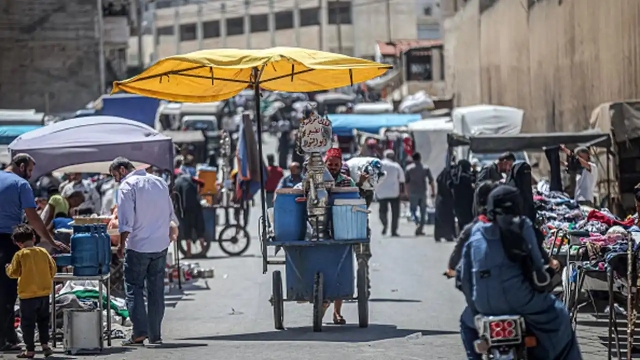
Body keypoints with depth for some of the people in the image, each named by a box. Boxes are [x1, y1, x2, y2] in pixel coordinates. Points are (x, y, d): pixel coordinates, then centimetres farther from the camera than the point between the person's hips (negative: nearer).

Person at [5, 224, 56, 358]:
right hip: (44, 292, 4)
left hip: (27, 294, -4)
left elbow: (13, 273, -10)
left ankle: (30, 350, 4)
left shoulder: (20, 255, -11)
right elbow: (53, 269, 5)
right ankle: (45, 345, 12)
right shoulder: (43, 252, 1)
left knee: (28, 322, 3)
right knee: (43, 320, 18)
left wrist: (8, 268, 12)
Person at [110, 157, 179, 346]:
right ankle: (155, 335, 10)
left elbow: (126, 222, -16)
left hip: (138, 245, -6)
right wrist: (170, 233, 27)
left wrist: (121, 244, -6)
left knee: (134, 288, 1)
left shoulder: (127, 186, -10)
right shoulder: (159, 182, 11)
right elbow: (171, 214, 16)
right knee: (156, 291, 10)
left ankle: (140, 332, -9)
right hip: (161, 245, 6)